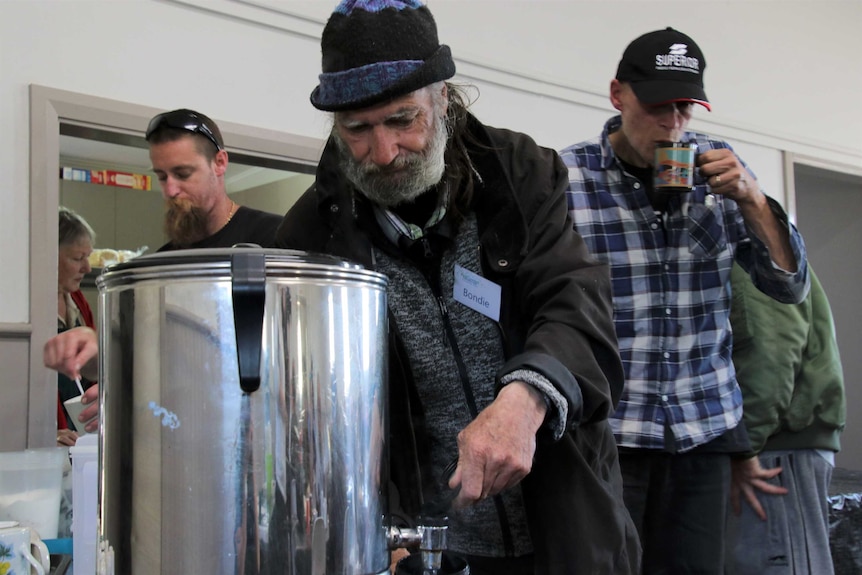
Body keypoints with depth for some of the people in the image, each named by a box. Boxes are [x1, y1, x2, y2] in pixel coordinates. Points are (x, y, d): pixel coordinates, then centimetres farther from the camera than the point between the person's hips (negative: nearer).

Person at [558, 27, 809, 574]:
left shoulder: (716, 164, 3)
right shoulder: (566, 176, -9)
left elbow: (791, 286, 3)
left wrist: (751, 198, -12)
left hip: (707, 426, 4)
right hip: (606, 427, -3)